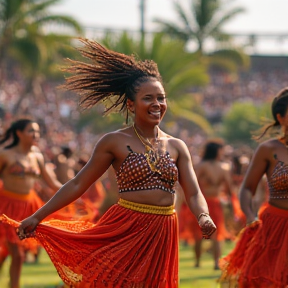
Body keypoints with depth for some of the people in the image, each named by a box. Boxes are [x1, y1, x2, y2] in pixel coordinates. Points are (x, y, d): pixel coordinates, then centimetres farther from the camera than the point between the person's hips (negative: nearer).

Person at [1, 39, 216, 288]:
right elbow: (77, 185, -1)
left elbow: (194, 194, 3)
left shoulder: (177, 147, 8)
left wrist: (203, 217, -20)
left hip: (162, 236, 4)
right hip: (123, 230, -3)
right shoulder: (115, 143, -2)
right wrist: (38, 217, -6)